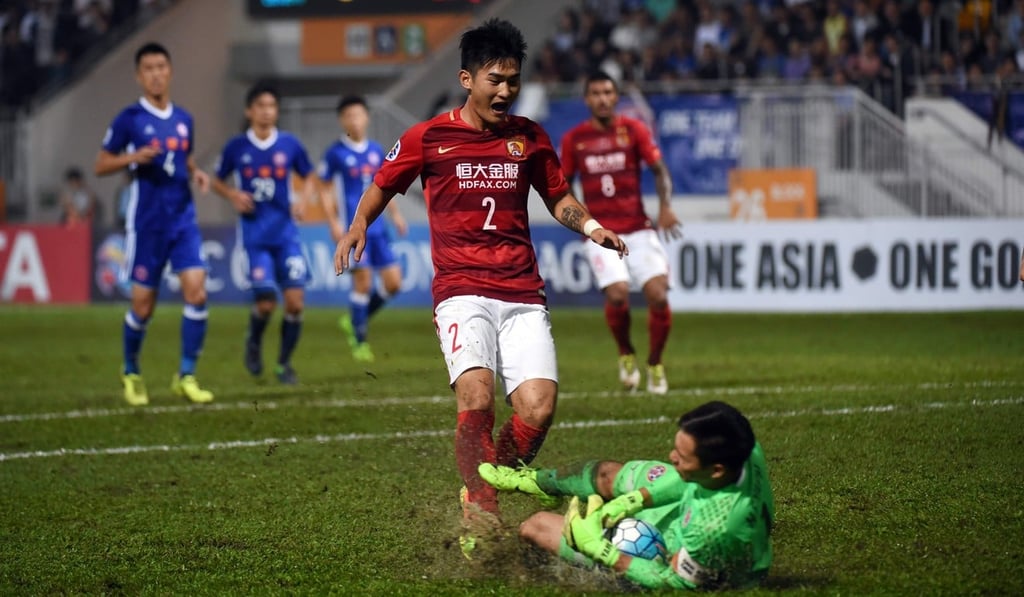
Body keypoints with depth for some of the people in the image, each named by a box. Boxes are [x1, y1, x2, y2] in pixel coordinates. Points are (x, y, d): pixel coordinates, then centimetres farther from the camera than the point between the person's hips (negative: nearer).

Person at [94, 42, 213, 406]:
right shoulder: (130, 119, -5)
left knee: (196, 290, -12)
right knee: (143, 304, 2)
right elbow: (101, 165, -2)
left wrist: (196, 174, 2)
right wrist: (134, 157, -20)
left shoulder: (183, 119, 9)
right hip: (146, 222, -4)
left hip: (183, 218, 4)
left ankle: (186, 376, -4)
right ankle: (131, 374, 26)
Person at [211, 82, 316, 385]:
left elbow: (309, 177, 15)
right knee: (265, 302, -10)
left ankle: (284, 363, 12)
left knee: (295, 301, -8)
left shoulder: (290, 145, 1)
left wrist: (302, 200, -4)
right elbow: (218, 181, 13)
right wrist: (233, 196, -8)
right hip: (255, 236, -1)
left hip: (286, 234, 1)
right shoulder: (236, 147, 0)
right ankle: (254, 342, 24)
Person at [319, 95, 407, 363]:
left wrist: (395, 214, 13)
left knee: (393, 282, 1)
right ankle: (359, 341, 2)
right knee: (363, 281, -10)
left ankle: (356, 320, 21)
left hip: (377, 227, 5)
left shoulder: (376, 150, 11)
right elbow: (325, 191, 0)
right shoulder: (335, 153, -3)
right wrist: (334, 223, -9)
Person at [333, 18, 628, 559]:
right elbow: (383, 186, 19)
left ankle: (480, 492, 12)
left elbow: (558, 198, 24)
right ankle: (481, 516, -11)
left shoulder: (529, 137, 12)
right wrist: (358, 227, 1)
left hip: (523, 295, 3)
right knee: (476, 398, -26)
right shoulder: (428, 138, 5)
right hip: (461, 291, -3)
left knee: (538, 408, -14)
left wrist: (591, 226, 5)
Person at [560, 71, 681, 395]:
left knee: (658, 295, -12)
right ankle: (626, 355, 8)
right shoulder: (573, 139, 3)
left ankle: (655, 364, 11)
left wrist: (665, 207, -13)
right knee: (617, 295, -21)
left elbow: (659, 170, 3)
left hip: (638, 229, 1)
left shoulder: (634, 130, 1)